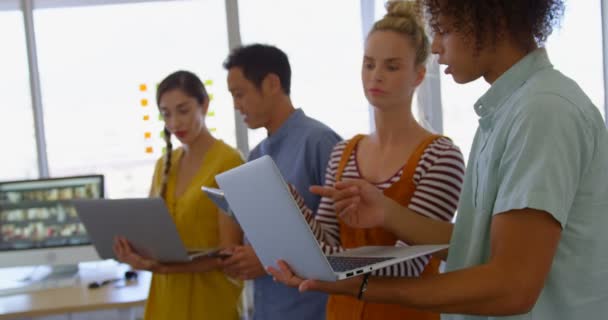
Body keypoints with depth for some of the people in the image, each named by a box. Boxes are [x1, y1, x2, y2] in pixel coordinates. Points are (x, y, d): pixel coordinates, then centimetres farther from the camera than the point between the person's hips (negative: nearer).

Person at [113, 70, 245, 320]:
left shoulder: (228, 161, -12)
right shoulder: (164, 164, 8)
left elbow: (228, 252, -15)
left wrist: (163, 267, -26)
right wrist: (133, 250, -10)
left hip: (210, 297, -5)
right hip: (166, 295, 5)